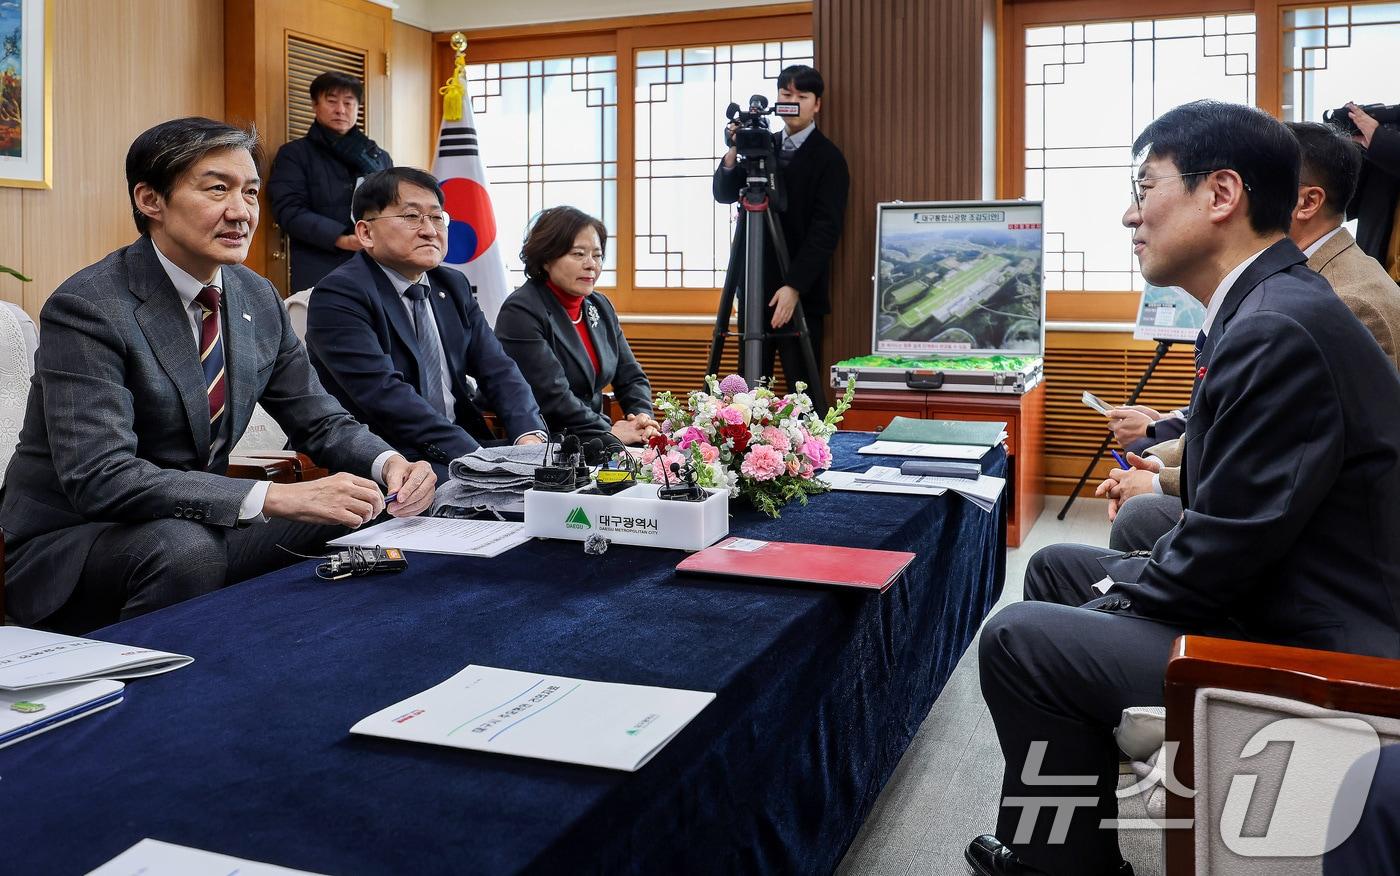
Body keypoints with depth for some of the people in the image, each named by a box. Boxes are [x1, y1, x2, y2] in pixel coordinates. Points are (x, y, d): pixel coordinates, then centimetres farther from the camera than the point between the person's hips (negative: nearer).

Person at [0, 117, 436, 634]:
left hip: (195, 525, 6)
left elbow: (318, 420, 6)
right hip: (67, 546, -6)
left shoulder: (258, 299, 1)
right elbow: (99, 478, -29)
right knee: (185, 549, -35)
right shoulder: (86, 308, -19)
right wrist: (276, 498, -38)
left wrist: (387, 463, -17)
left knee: (361, 523, -8)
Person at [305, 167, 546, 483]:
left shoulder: (453, 285, 14)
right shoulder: (339, 294, -9)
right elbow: (384, 393, -21)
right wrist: (474, 457, -29)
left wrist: (530, 435, -15)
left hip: (467, 446, 7)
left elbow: (498, 369, 6)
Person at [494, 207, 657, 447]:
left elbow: (631, 377, 14)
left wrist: (643, 418, -6)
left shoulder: (600, 306, 14)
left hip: (596, 442, 8)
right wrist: (610, 432, -15)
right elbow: (550, 396, -18)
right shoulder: (520, 312, -11)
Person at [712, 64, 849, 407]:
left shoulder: (828, 158, -3)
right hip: (755, 286, 5)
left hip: (800, 291, -5)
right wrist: (734, 152, -8)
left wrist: (794, 287, -19)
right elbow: (723, 194, 9)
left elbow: (825, 230, -11)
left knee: (803, 391, -5)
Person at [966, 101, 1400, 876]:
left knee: (1019, 639, -16)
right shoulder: (1267, 306, 8)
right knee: (1056, 569, 17)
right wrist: (1128, 584, 5)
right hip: (1271, 601, 11)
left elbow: (1230, 543, -23)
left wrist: (1115, 604, -8)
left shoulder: (1280, 329, -24)